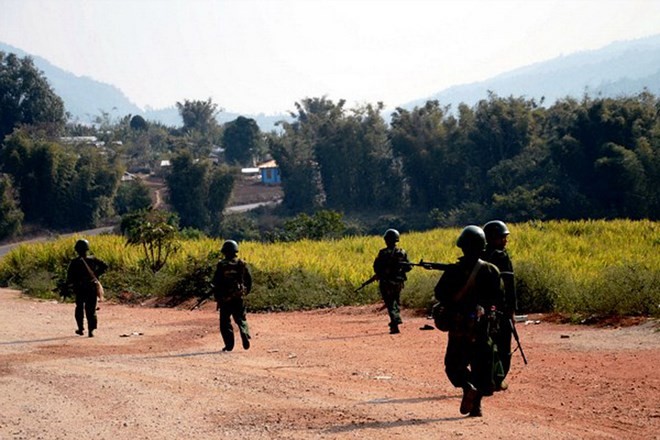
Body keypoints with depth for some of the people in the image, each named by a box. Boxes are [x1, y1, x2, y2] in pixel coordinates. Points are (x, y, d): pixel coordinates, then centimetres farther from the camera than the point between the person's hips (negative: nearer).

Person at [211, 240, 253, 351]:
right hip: (238, 297, 3)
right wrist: (245, 291, 20)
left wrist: (217, 297, 3)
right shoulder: (242, 264, 1)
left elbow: (216, 282, -8)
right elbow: (249, 280, 6)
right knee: (241, 319, 14)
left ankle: (229, 344, 2)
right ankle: (245, 337, -9)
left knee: (225, 322, 7)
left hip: (225, 299, -3)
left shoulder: (221, 265, -9)